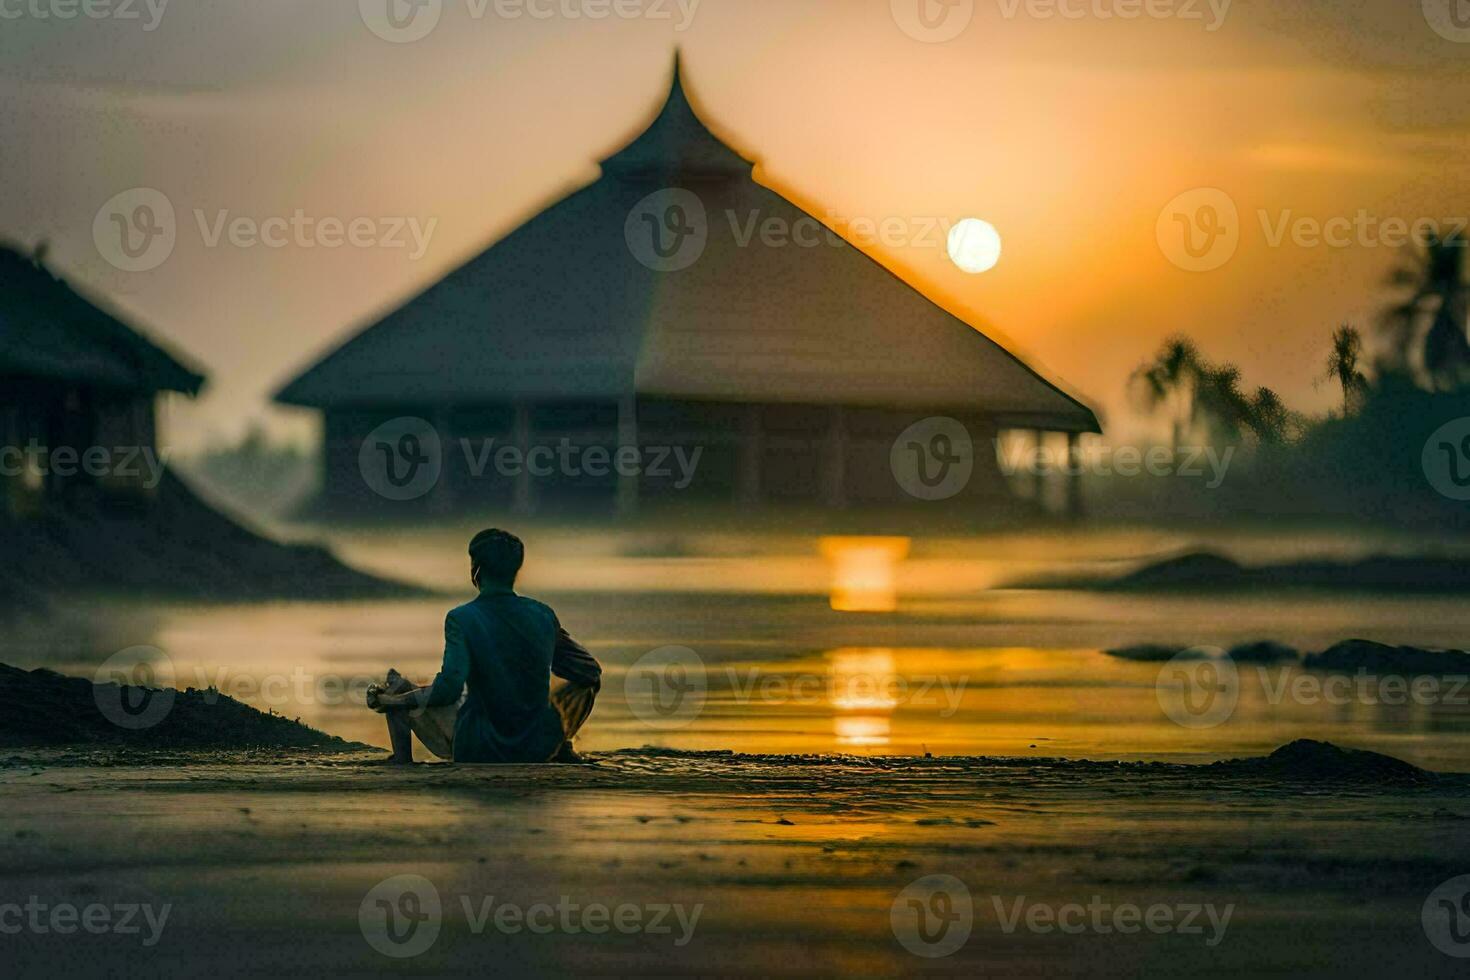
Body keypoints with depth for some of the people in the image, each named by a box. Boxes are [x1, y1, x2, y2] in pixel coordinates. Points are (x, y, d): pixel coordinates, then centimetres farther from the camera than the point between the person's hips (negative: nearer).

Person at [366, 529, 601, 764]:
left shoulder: (462, 619, -15)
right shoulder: (543, 615, -3)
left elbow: (447, 690, -26)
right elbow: (591, 672, 8)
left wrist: (389, 700, -13)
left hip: (478, 753, -3)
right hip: (540, 750, 3)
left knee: (398, 686, 16)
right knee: (586, 682, 29)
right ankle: (561, 751, 24)